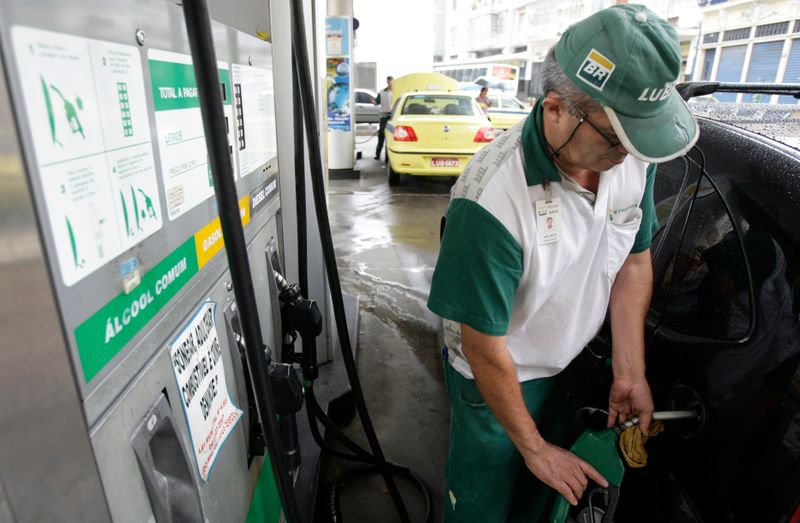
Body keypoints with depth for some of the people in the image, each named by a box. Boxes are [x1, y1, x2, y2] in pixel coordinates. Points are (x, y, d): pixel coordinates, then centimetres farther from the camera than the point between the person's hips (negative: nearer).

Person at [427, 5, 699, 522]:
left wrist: (630, 373, -4)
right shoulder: (491, 201, -36)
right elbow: (486, 350, -26)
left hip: (575, 363, 6)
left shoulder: (633, 153, -15)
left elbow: (634, 262, -1)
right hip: (495, 378, -5)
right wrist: (534, 448, -13)